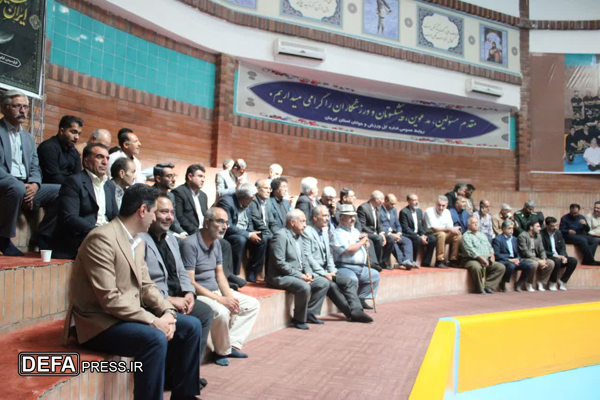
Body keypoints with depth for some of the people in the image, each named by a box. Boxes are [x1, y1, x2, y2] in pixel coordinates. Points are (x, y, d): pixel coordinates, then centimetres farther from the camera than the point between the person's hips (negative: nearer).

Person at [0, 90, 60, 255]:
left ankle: (42, 236, -2)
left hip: (26, 187, 7)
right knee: (17, 187, -38)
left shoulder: (28, 137, 22)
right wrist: (22, 186, -22)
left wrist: (34, 184, -8)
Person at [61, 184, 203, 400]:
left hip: (128, 315, 9)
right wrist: (153, 321, -24)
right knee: (155, 339, -32)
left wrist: (168, 312, -8)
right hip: (99, 322, -9)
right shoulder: (102, 238, -20)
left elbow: (146, 285, 10)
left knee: (192, 325, 2)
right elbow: (109, 299, -25)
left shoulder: (138, 241, 9)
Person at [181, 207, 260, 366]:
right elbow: (190, 282, -22)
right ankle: (222, 351, -7)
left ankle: (232, 344, -1)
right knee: (222, 312, -34)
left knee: (253, 304, 3)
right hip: (198, 293, -9)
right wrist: (220, 299, -23)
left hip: (216, 290, 9)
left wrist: (229, 296, -6)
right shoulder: (190, 244, -19)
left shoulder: (216, 243, 8)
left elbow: (219, 273, 12)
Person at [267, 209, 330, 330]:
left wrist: (308, 273, -3)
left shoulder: (298, 236, 15)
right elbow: (280, 263, -22)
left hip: (299, 274, 9)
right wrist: (300, 275, -21)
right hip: (281, 277, -9)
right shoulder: (281, 235, -15)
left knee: (324, 283, 0)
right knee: (304, 287, -31)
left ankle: (310, 313, 7)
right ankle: (299, 319, -11)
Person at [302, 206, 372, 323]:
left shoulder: (324, 232, 19)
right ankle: (353, 313, -17)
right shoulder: (307, 232, -8)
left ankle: (356, 311, -18)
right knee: (332, 285, -28)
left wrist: (332, 271, 3)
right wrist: (324, 273, -16)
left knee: (349, 282, -10)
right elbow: (307, 256, -15)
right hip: (314, 273, -8)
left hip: (325, 272, 8)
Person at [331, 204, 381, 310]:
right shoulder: (337, 233, -8)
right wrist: (362, 242, -4)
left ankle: (361, 299, 12)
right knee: (352, 279, -35)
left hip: (361, 267, 9)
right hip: (344, 267, -9)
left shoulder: (355, 231, 21)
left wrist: (365, 238, 4)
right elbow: (349, 250, -20)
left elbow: (367, 245, 27)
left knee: (374, 274, 11)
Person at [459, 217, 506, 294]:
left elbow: (489, 246, 23)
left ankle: (488, 286, -12)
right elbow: (470, 250, -13)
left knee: (501, 267, -10)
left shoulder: (483, 235, 26)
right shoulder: (466, 236, 0)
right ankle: (480, 289, -19)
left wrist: (492, 254, 1)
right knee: (476, 267, -39)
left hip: (487, 261, 7)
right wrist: (481, 257, -21)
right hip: (471, 260, -7)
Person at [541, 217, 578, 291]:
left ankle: (562, 282, -4)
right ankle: (552, 284, -14)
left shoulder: (558, 232, 11)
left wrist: (563, 256, -10)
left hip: (559, 257, 7)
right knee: (556, 260, -36)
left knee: (574, 260, -16)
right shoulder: (541, 234, -10)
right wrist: (554, 255, -25)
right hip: (548, 258, -6)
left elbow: (563, 247, 11)